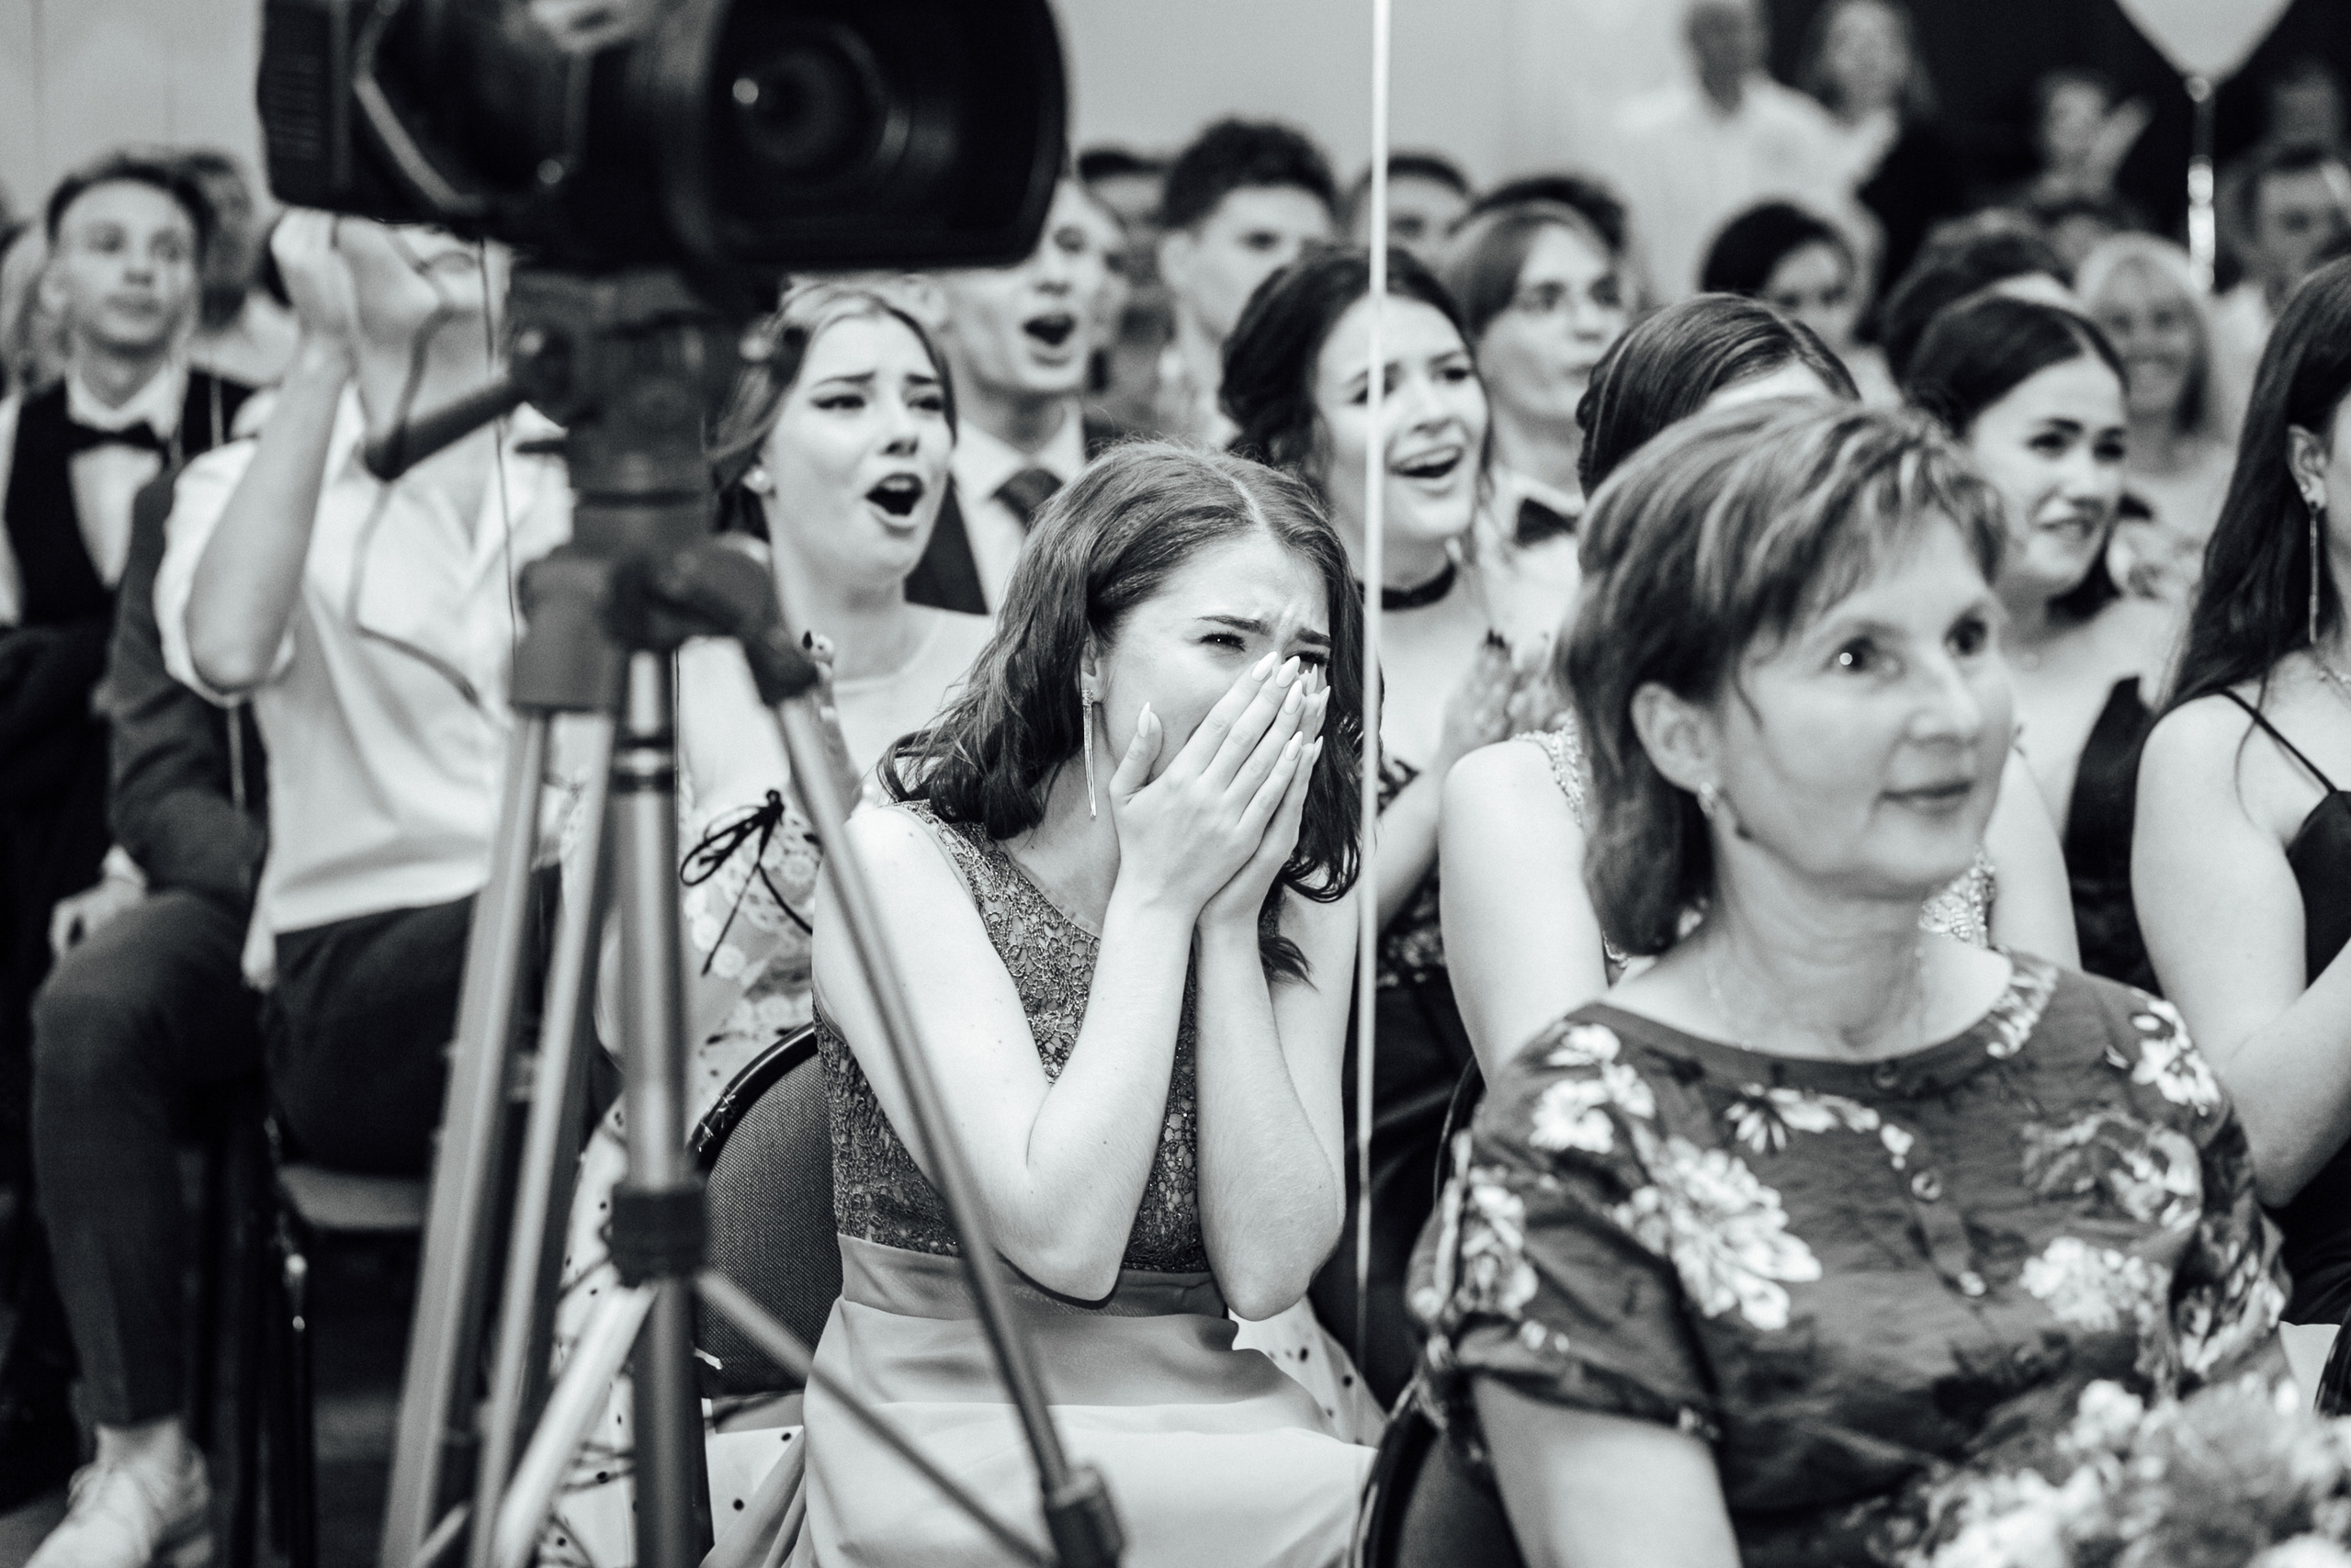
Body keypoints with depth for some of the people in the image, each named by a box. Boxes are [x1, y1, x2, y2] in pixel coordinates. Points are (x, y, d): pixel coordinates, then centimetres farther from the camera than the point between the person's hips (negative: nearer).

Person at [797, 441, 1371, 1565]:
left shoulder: (1300, 892, 7)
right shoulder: (905, 862, -7)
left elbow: (1268, 1269, -6)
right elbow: (1063, 1240, -18)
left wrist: (1231, 922, -9)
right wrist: (1156, 900, -14)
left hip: (1214, 1420, 5)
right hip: (951, 1426, -5)